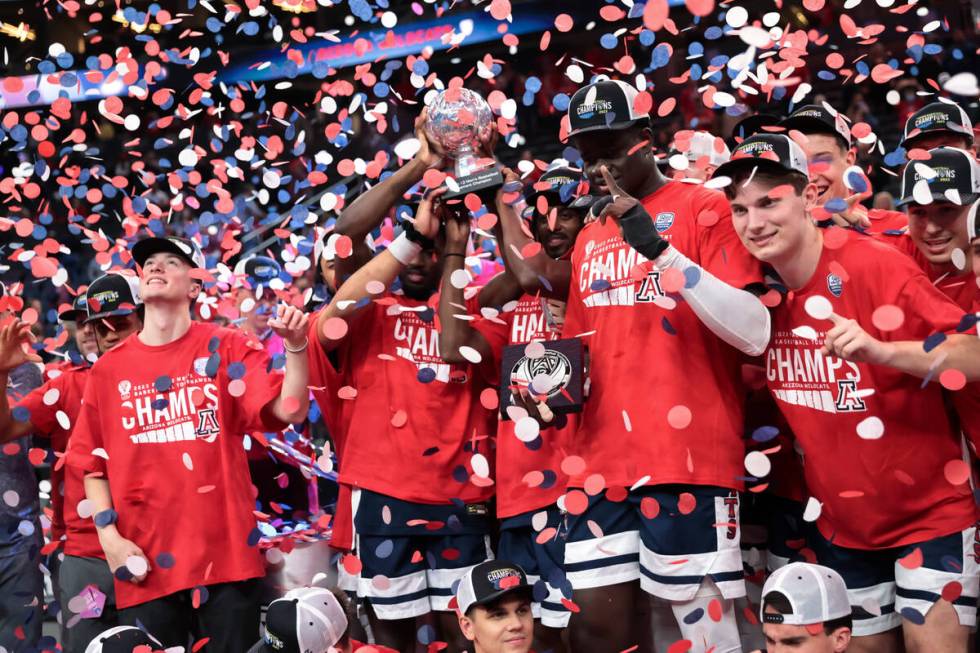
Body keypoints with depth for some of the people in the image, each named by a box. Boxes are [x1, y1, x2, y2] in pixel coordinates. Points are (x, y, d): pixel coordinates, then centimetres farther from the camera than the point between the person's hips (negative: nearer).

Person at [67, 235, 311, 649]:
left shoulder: (224, 349, 3)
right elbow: (95, 464, 10)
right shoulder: (109, 369, 8)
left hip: (224, 551, -2)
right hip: (143, 559, 2)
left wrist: (295, 347, -22)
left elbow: (289, 411, -8)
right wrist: (109, 536, -1)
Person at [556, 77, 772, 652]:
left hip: (688, 456, -6)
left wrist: (659, 248, -19)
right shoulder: (589, 238, 18)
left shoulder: (704, 209, -2)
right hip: (602, 459, 6)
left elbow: (756, 334, -14)